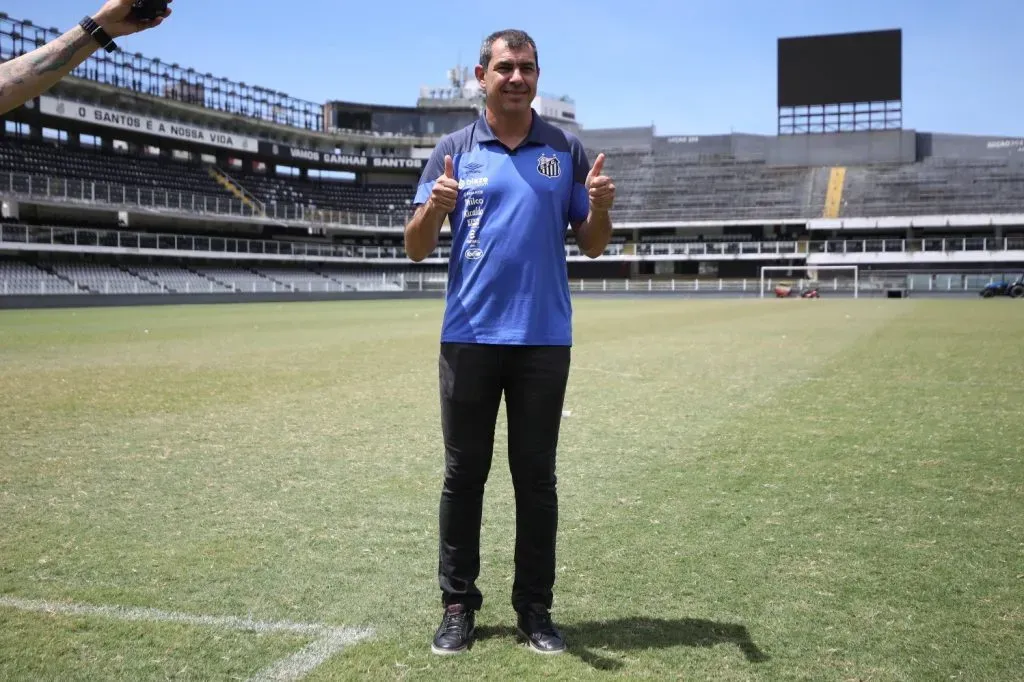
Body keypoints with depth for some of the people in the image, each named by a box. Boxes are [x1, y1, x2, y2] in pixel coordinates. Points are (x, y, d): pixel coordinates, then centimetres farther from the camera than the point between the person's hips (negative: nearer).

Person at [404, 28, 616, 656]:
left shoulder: (566, 150, 7)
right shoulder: (453, 150, 5)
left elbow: (593, 246, 10)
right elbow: (417, 249, 3)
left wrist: (600, 208, -12)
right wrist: (434, 208, -17)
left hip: (545, 340, 0)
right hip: (470, 338, 0)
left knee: (537, 478, 6)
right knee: (464, 474, 5)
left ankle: (535, 608, 16)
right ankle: (459, 605, 16)